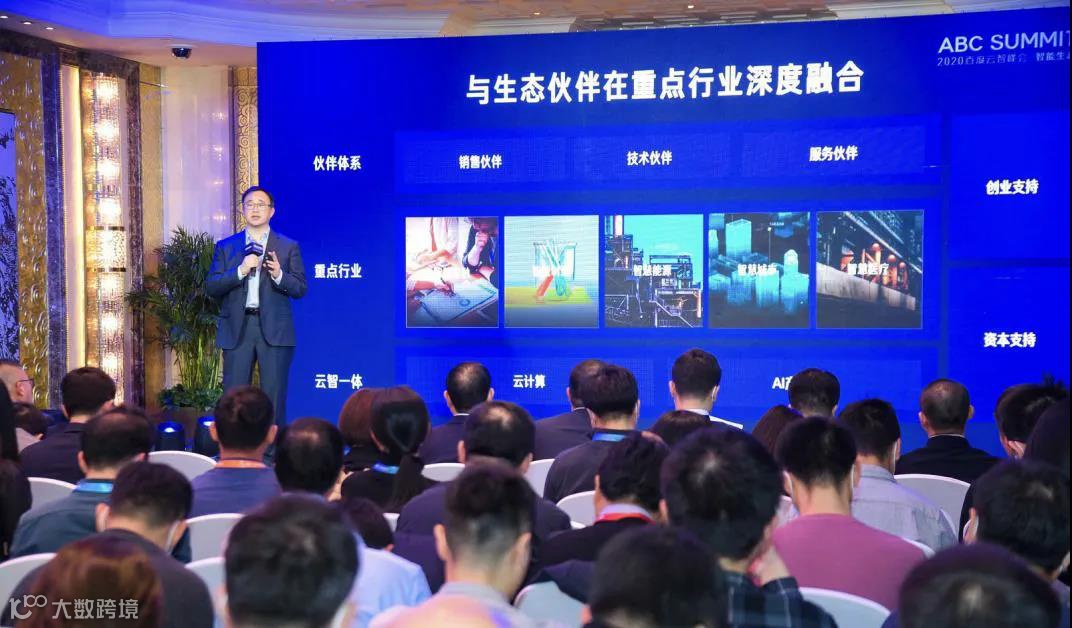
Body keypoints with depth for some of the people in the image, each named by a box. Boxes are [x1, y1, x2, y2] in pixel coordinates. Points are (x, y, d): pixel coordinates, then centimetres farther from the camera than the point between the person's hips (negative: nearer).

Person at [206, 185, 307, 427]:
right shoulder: (225, 247, 10)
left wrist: (279, 275, -17)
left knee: (274, 398, 0)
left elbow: (300, 289, 2)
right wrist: (240, 271, -13)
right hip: (237, 328, 1)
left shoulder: (289, 247, 7)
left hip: (274, 329, -1)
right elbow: (211, 287, 2)